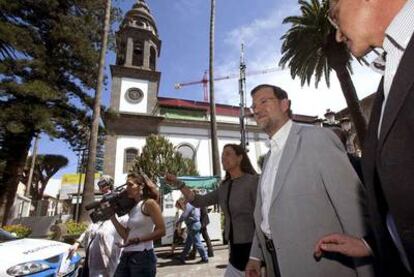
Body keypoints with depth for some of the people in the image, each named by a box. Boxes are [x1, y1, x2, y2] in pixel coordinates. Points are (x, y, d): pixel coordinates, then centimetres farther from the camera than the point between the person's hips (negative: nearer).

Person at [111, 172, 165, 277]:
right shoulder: (133, 208, 13)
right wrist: (112, 217, 9)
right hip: (126, 256, 7)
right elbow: (126, 235, 10)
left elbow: (161, 231, -15)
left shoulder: (149, 203, -9)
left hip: (143, 256, -7)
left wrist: (137, 240, -19)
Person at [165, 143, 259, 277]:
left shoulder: (253, 181, -13)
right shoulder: (224, 187, 7)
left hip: (252, 249, -6)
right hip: (236, 250, 6)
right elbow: (200, 201, 7)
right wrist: (178, 184, -1)